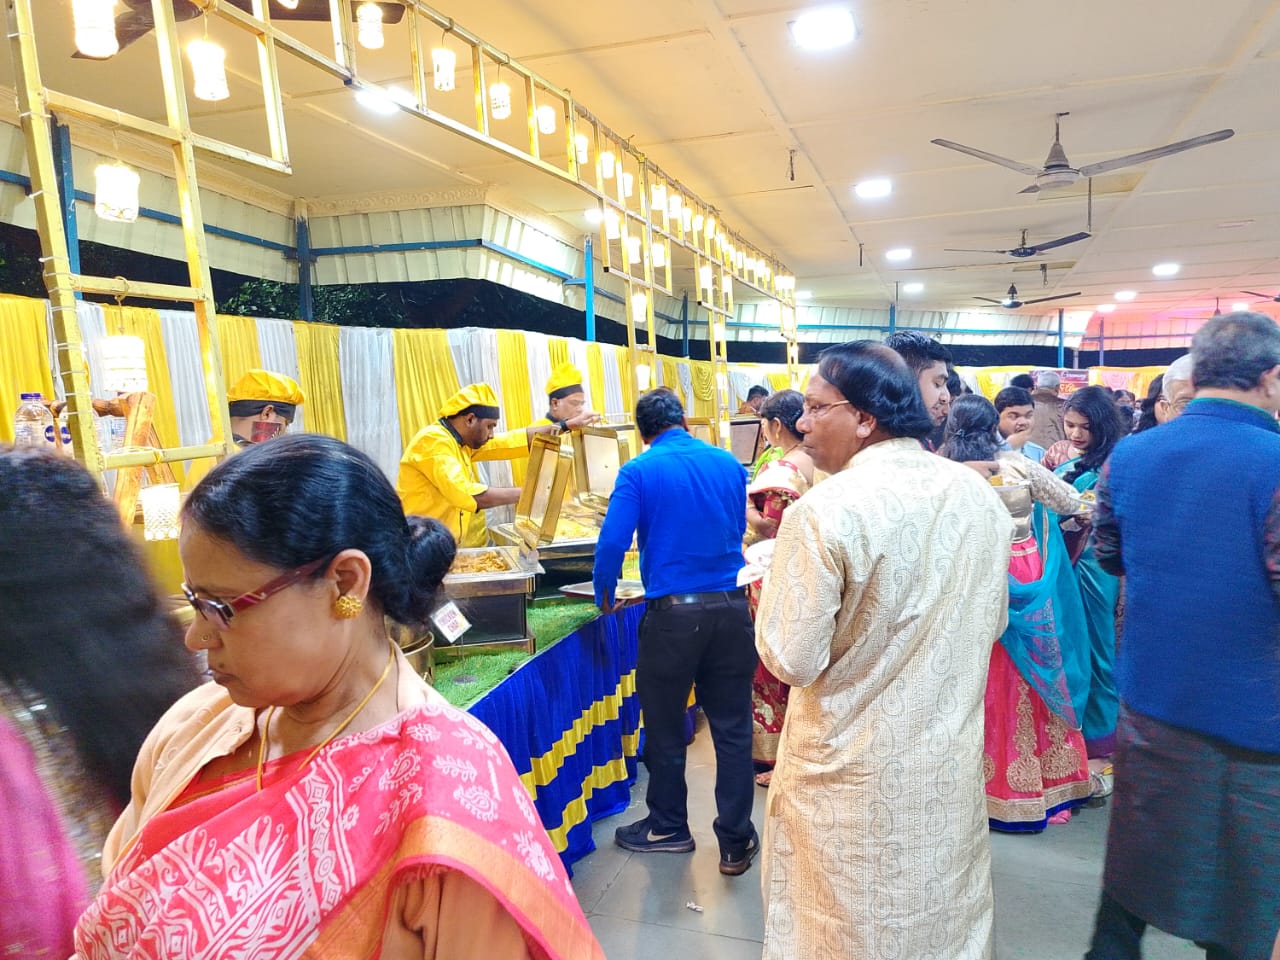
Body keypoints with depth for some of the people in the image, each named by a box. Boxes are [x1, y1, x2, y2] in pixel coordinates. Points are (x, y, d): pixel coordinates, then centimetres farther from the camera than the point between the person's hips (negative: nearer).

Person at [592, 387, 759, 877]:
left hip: (672, 612, -3)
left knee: (665, 728, 15)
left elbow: (612, 542, -14)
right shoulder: (729, 464, 6)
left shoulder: (638, 471, -6)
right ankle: (736, 842, 21)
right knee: (732, 729, 12)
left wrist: (604, 596, 4)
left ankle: (668, 828, 32)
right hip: (731, 608, 4)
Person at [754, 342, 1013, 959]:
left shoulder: (825, 511, -24)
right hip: (951, 763, 6)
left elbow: (792, 662, -20)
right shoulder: (978, 495, -2)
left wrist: (778, 573, -6)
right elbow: (992, 622, 10)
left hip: (854, 774, -5)